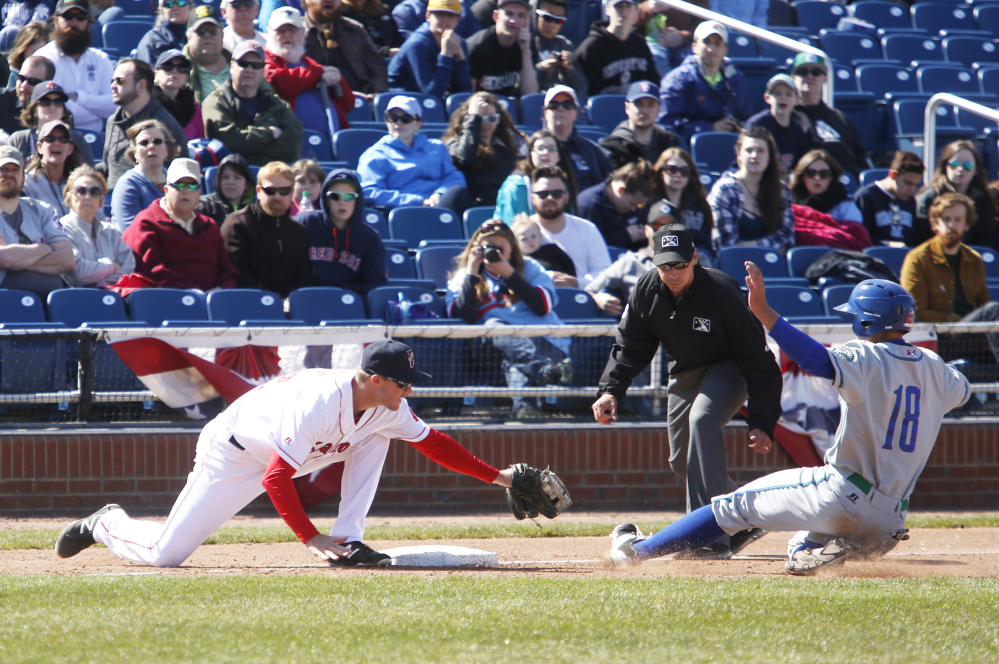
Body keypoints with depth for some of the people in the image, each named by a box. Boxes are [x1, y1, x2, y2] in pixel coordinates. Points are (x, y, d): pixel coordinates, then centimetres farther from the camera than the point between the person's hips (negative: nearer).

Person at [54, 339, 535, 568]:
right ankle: (105, 525, 19)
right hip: (233, 453, -7)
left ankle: (349, 544, -9)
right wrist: (310, 538, -36)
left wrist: (494, 476, -3)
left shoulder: (387, 409, -11)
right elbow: (276, 478, -36)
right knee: (164, 554, -13)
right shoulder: (321, 402, -35)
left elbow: (432, 442, 2)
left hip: (283, 452, 7)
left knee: (377, 438, -8)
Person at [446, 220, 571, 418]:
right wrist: (471, 275, 2)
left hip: (546, 341, 0)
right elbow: (462, 317, 2)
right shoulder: (461, 279, 23)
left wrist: (510, 274, -1)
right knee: (494, 325, -38)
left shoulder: (529, 269, 23)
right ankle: (547, 369, -63)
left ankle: (523, 404, -68)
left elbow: (543, 307, 2)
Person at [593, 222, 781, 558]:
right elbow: (630, 347, -4)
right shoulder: (646, 291, -16)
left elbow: (759, 360, -26)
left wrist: (761, 424, -30)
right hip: (684, 374, 7)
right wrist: (610, 390, -22)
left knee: (702, 418, -34)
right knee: (682, 460, 9)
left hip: (729, 369, -7)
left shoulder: (722, 294, -31)